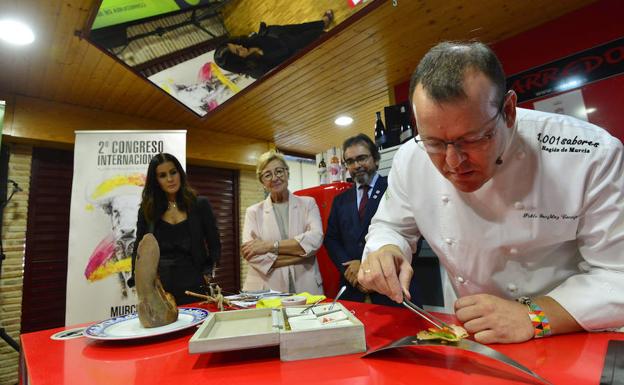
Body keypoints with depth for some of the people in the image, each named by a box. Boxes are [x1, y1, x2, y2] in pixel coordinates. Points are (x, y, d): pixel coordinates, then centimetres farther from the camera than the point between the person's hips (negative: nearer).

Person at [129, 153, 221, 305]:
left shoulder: (200, 204, 2)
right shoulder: (147, 210, 7)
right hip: (158, 286, 2)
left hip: (194, 285, -1)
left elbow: (214, 245, 4)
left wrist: (208, 274, -5)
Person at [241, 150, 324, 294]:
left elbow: (315, 239, -12)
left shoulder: (308, 204, 4)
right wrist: (301, 252, -13)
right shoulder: (253, 212, 3)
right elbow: (252, 255, -9)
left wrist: (269, 245, -15)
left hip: (306, 288, 0)